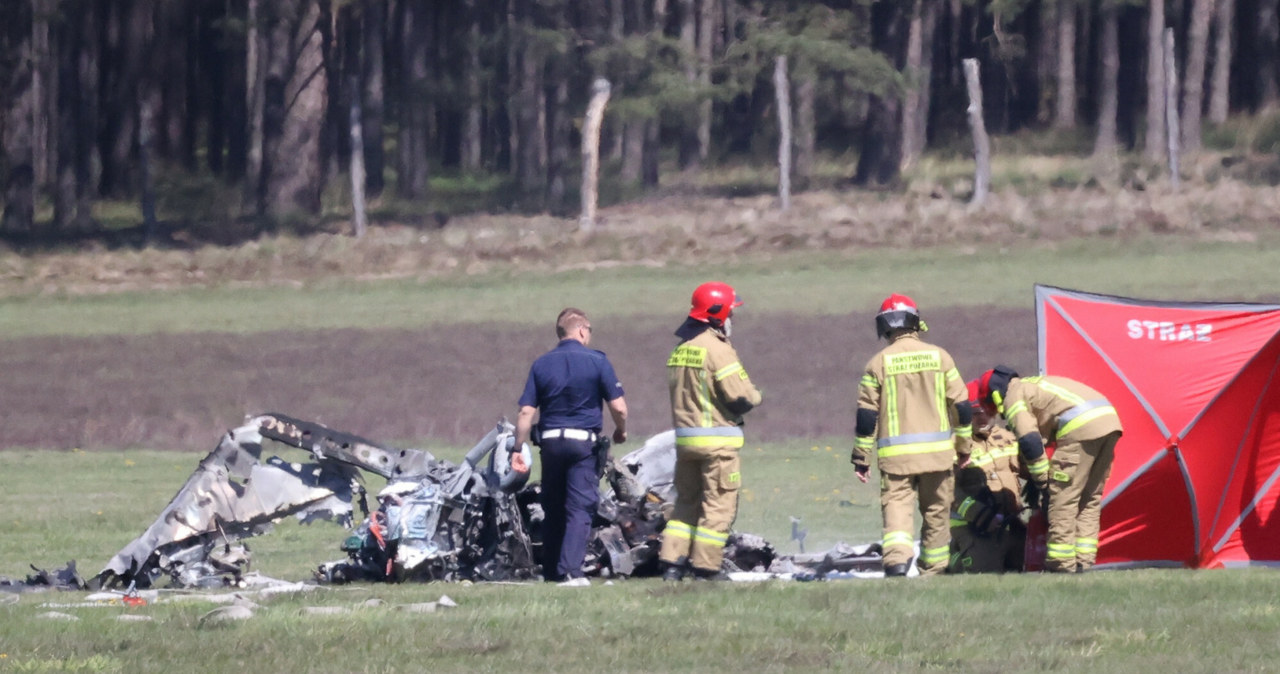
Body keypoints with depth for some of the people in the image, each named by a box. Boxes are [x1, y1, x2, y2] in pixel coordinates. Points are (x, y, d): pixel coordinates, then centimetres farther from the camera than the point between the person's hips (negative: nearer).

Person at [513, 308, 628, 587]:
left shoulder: (541, 364, 5)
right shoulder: (596, 362, -4)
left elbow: (526, 411, 0)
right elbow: (618, 407, -7)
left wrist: (518, 449, 5)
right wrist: (621, 430, 13)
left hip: (550, 442, 3)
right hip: (584, 441, -3)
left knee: (553, 509, 13)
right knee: (580, 508, -5)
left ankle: (551, 571, 18)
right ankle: (571, 570, -16)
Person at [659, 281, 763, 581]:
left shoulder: (681, 349, 12)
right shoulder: (717, 349, -14)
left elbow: (677, 391, 13)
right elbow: (740, 395, -19)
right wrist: (755, 396, 4)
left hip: (684, 436, 8)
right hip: (718, 438, -8)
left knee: (687, 500, 15)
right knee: (719, 504, -1)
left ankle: (671, 561, 9)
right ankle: (705, 567, -3)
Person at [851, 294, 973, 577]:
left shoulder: (879, 363, -1)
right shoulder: (939, 356, 4)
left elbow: (866, 415, -1)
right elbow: (961, 407, 6)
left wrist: (861, 458, 7)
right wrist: (963, 446, 18)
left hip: (896, 454, -2)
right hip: (937, 452, 2)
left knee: (896, 508, -8)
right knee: (936, 513, 13)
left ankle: (897, 560, -32)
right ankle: (933, 572, 18)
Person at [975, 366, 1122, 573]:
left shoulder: (1014, 398, 5)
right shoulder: (1035, 384, 33)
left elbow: (1029, 441, -6)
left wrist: (1041, 478, 4)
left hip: (1081, 427, -9)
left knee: (1064, 496, -2)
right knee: (1090, 498, 14)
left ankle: (1062, 562, -2)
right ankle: (1084, 560, 12)